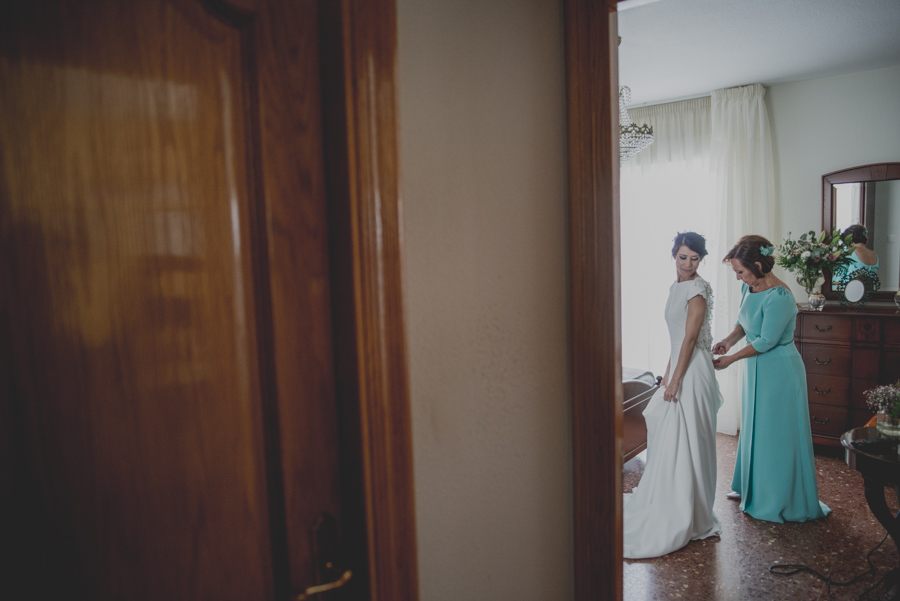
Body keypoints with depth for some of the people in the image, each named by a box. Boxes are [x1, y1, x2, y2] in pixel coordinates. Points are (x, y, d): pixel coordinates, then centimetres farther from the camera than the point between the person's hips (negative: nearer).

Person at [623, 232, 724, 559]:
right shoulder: (677, 287, 14)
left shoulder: (697, 288, -13)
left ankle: (687, 517, 11)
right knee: (670, 437, 15)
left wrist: (675, 380, -18)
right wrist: (668, 373, 17)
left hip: (693, 372, -9)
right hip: (681, 367, 9)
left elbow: (691, 338, -17)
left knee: (686, 441, -1)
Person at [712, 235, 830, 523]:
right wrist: (730, 339, -6)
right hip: (757, 369, 9)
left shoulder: (779, 297, -26)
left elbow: (766, 341, -23)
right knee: (754, 430, 20)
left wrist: (730, 358, -16)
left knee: (778, 434, 4)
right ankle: (751, 487, 37)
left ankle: (782, 501, 21)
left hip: (779, 372, -9)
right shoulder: (749, 287, 0)